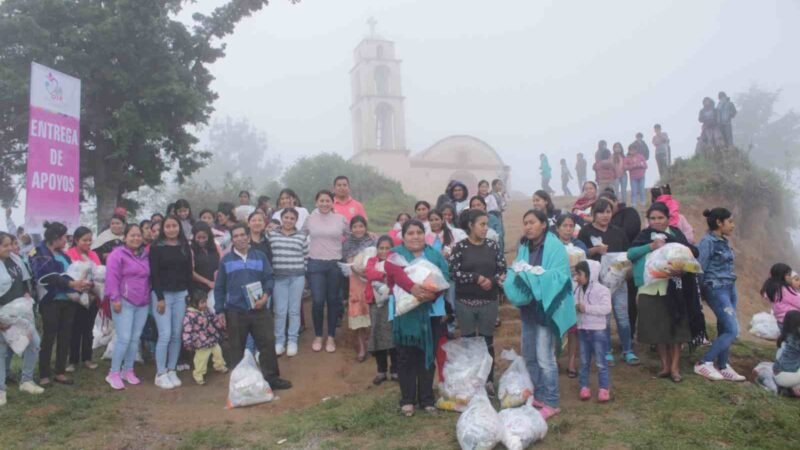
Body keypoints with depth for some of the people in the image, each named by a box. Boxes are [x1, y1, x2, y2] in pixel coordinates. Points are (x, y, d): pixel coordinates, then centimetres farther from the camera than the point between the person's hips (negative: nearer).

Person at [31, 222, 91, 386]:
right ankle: (44, 375, 6)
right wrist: (71, 283, -25)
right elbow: (49, 276, -18)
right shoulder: (39, 253, -4)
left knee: (65, 337, 8)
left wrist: (81, 283, -4)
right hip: (51, 300, -7)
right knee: (49, 337, -2)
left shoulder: (62, 254, 20)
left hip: (67, 300, 7)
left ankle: (60, 372, 17)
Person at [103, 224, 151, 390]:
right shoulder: (117, 254, -7)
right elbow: (112, 278, -12)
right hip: (124, 302, -6)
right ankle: (113, 373, 2)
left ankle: (128, 370, 21)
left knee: (135, 338, 9)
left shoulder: (146, 255, 12)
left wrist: (152, 296, 17)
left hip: (143, 303, 6)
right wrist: (115, 298, -17)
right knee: (124, 338, -10)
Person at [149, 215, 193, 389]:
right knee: (165, 335, -7)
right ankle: (160, 374, 3)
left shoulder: (185, 247, 9)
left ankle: (172, 371, 15)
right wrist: (160, 297, -12)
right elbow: (154, 274, -6)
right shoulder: (156, 247, -2)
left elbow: (189, 272, 10)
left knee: (176, 335, 5)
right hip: (162, 294, -4)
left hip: (181, 295, 4)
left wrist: (190, 294, 1)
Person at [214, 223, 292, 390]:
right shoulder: (226, 260, 4)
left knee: (267, 343, 1)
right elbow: (219, 288, 6)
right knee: (237, 348, 9)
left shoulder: (260, 257, 5)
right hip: (235, 312, 0)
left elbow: (269, 278, 3)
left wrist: (266, 295, -16)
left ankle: (271, 377, 13)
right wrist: (220, 311, 0)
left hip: (259, 310, 0)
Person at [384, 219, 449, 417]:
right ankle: (407, 400, 14)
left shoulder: (435, 255, 12)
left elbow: (445, 276, -3)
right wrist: (412, 287, -36)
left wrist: (434, 293, -23)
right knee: (406, 357, 3)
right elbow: (393, 270, -19)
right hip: (404, 313, -2)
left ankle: (426, 399, 19)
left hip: (431, 312, 3)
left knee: (427, 356, 9)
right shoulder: (396, 253, 3)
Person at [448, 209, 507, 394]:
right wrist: (476, 278, -16)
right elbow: (452, 272, -12)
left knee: (487, 341, 9)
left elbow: (503, 270, 4)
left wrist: (492, 281, -15)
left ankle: (489, 381, 19)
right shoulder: (460, 247, -5)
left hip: (489, 302, 2)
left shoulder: (492, 246, 3)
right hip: (465, 302, -1)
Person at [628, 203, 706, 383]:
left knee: (676, 328, 2)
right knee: (658, 329, 8)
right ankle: (665, 365, 21)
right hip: (651, 289, 1)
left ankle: (675, 367, 13)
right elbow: (630, 253, -9)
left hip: (674, 289, -1)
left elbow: (692, 252, -4)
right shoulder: (645, 235, 5)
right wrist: (651, 246, -20)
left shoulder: (676, 234, 4)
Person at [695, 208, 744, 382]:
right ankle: (704, 363, -4)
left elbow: (728, 267, 14)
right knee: (732, 331, -10)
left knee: (724, 330, 10)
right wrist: (701, 292, -8)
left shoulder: (724, 241, 12)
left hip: (730, 288, 8)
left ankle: (722, 367, 18)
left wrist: (732, 289, 10)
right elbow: (700, 269, -12)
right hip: (717, 290, -8)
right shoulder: (708, 241, -13)